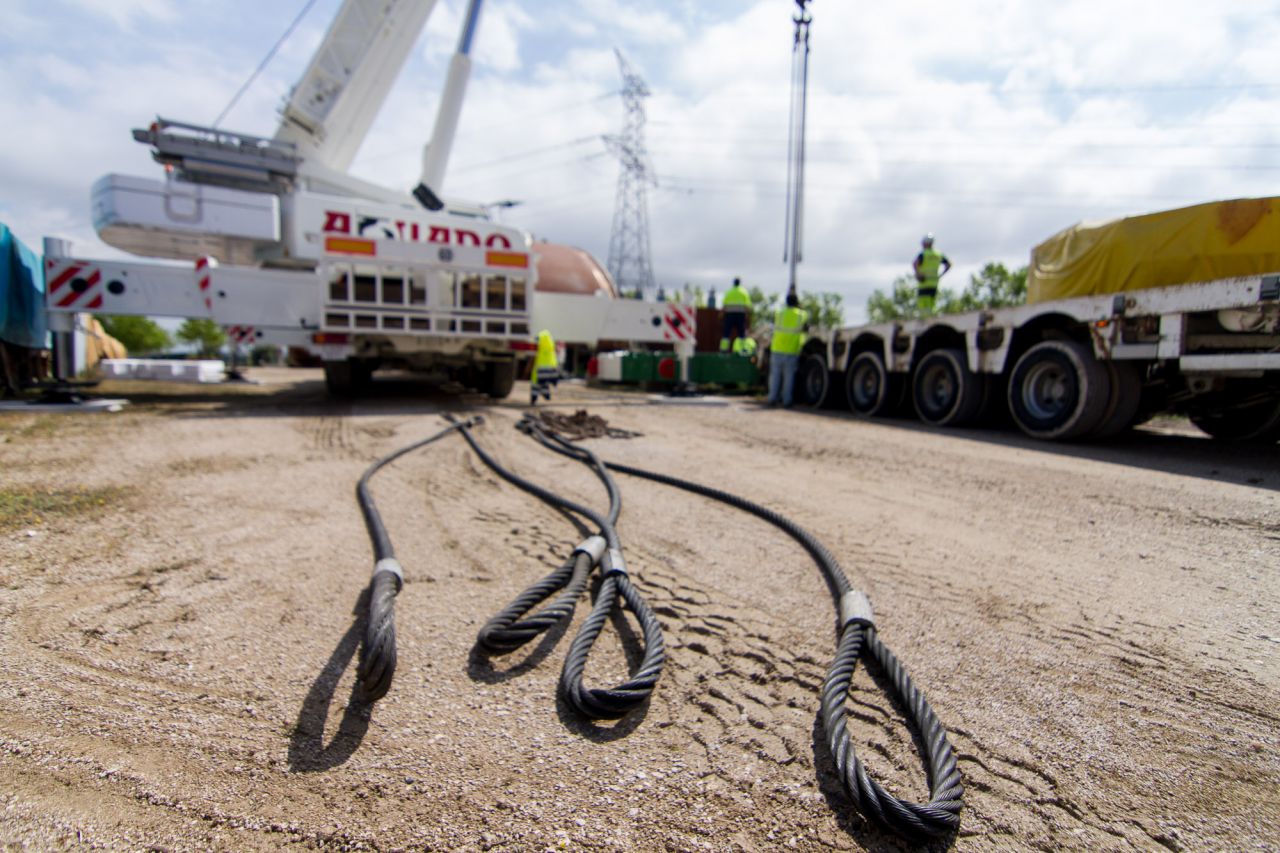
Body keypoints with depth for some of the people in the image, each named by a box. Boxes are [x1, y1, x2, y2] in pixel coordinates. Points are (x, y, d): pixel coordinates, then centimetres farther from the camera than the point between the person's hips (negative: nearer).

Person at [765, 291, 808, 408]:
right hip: (792, 351, -1)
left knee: (775, 375, 10)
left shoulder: (778, 314, -1)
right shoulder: (803, 315, -2)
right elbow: (805, 329, 12)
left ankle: (772, 398, 12)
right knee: (789, 376, 5)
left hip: (777, 349, 1)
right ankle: (786, 400, 6)